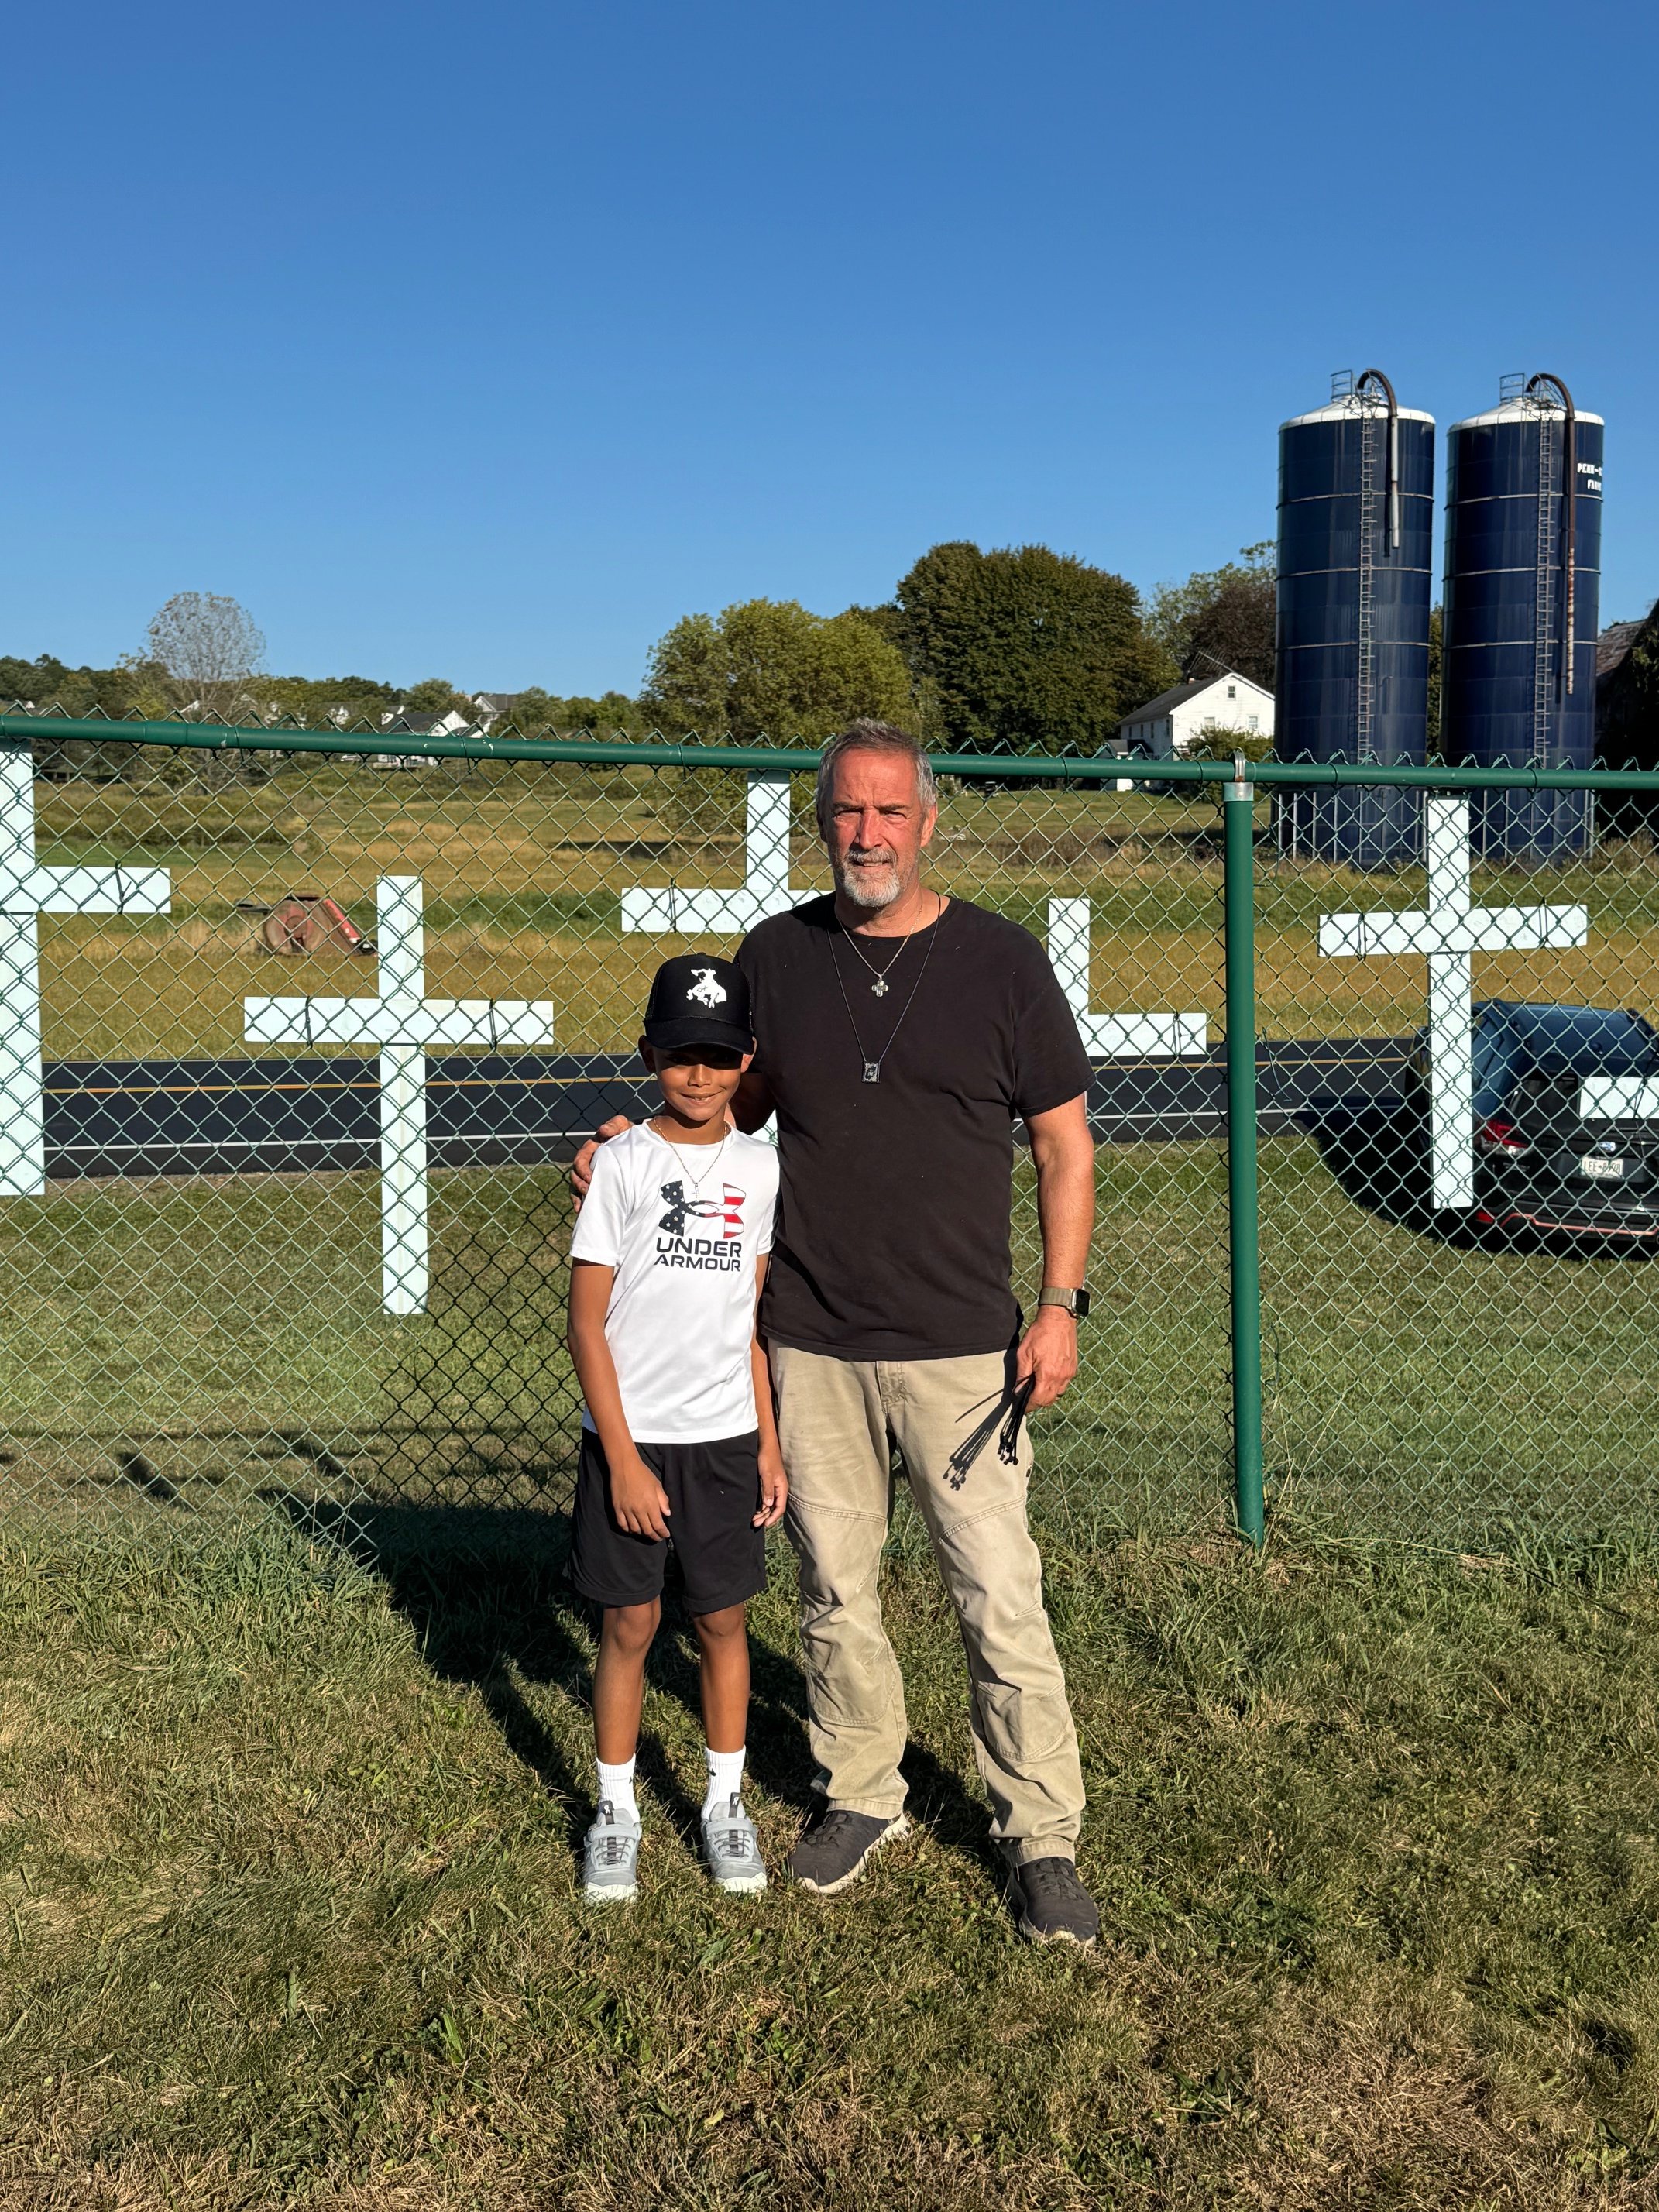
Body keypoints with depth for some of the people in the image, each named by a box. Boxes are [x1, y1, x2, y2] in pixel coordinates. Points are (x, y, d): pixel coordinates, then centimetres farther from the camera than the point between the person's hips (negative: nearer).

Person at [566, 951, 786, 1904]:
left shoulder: (760, 1167, 3)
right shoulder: (624, 1163, -7)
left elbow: (756, 1315, 8)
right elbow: (587, 1322, -8)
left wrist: (770, 1443, 5)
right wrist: (623, 1457, -12)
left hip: (726, 1437, 3)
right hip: (631, 1435, -2)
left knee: (724, 1619, 10)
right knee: (630, 1623, 6)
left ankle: (727, 1802, 25)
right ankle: (617, 1809, 21)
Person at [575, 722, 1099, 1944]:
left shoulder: (1002, 960, -2)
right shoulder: (775, 955, 5)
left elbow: (1066, 1145, 3)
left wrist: (1061, 1306, -5)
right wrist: (644, 1139, 6)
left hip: (960, 1344, -3)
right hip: (811, 1341, 3)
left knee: (1000, 1600, -2)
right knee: (836, 1588, 12)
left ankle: (1043, 1840, 13)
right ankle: (863, 1795, 31)